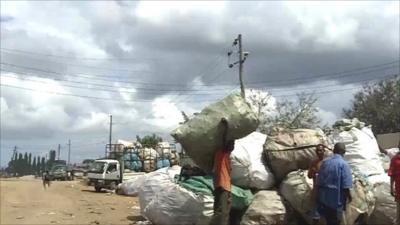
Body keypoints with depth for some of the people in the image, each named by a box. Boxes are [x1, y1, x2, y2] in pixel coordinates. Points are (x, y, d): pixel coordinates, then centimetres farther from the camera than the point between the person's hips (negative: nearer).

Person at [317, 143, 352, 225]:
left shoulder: (325, 162, 3)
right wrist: (349, 196, 3)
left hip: (324, 197, 5)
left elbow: (318, 181, 8)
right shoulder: (343, 164, -14)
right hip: (336, 198, -5)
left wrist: (319, 195, 18)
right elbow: (345, 185, -14)